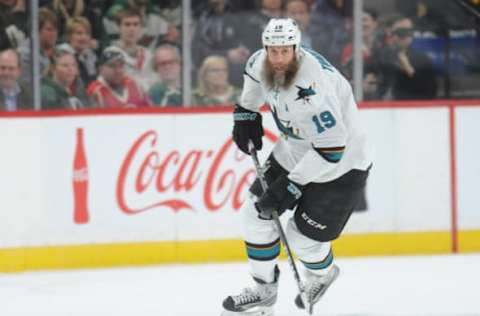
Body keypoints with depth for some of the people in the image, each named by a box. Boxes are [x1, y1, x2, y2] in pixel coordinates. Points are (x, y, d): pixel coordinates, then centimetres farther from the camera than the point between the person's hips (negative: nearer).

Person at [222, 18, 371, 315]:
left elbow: (331, 149, -33)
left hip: (339, 165, -8)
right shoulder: (264, 62, -13)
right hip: (293, 152, 8)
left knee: (303, 235, -5)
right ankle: (264, 290, 20)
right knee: (257, 212, 5)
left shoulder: (313, 87, -37)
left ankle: (322, 275, 30)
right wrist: (246, 112, 11)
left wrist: (292, 185, -29)